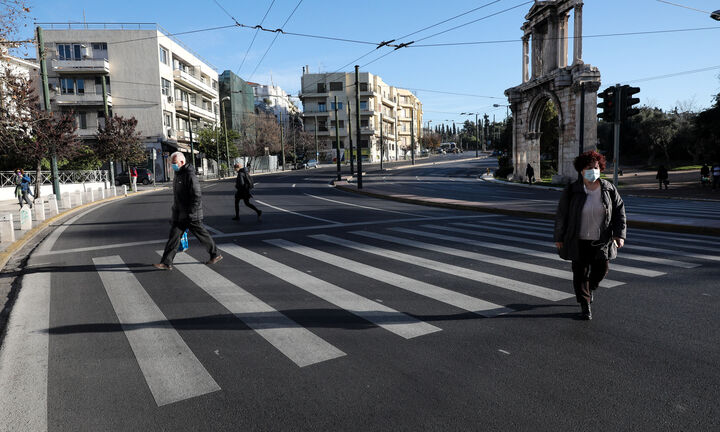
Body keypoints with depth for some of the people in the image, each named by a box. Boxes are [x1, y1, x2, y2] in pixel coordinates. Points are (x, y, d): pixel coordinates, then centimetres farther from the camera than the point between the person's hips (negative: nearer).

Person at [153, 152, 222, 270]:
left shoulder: (190, 176, -17)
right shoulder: (178, 175, 13)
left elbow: (197, 197, -22)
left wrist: (190, 213, -23)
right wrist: (175, 214, 22)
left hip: (191, 215, -9)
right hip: (179, 215, 9)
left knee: (202, 235, 4)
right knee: (174, 236, 5)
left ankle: (215, 255, 20)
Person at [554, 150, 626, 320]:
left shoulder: (608, 189, -1)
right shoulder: (571, 191, -8)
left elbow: (619, 211, 3)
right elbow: (561, 215, -3)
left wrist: (620, 234, -6)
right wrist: (559, 238, -1)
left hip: (601, 241, 2)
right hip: (579, 241, -2)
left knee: (601, 269, 10)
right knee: (580, 272, 2)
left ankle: (590, 287, 44)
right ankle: (585, 305, 16)